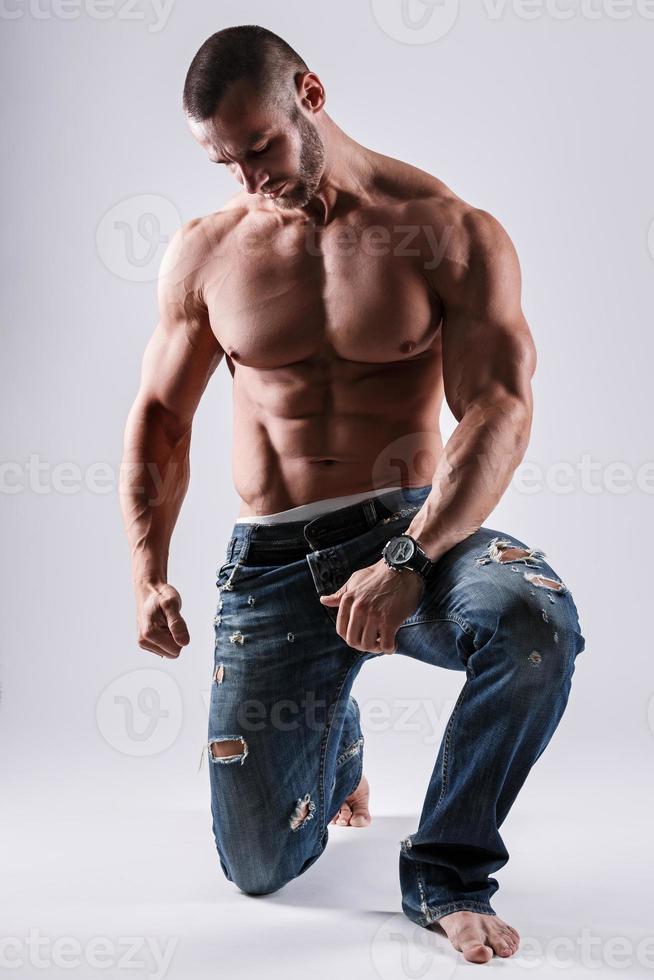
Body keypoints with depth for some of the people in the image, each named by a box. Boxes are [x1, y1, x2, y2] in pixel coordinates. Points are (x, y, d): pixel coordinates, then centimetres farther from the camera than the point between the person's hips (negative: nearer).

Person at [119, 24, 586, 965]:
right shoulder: (203, 253, 6)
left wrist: (407, 562, -29)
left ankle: (446, 870, -12)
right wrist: (148, 575, -3)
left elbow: (501, 410, -14)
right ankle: (331, 732, 35)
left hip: (414, 531, -2)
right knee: (258, 868, -1)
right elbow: (160, 418, 12)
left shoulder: (453, 233, -4)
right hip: (270, 564, 2)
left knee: (534, 619, -37)